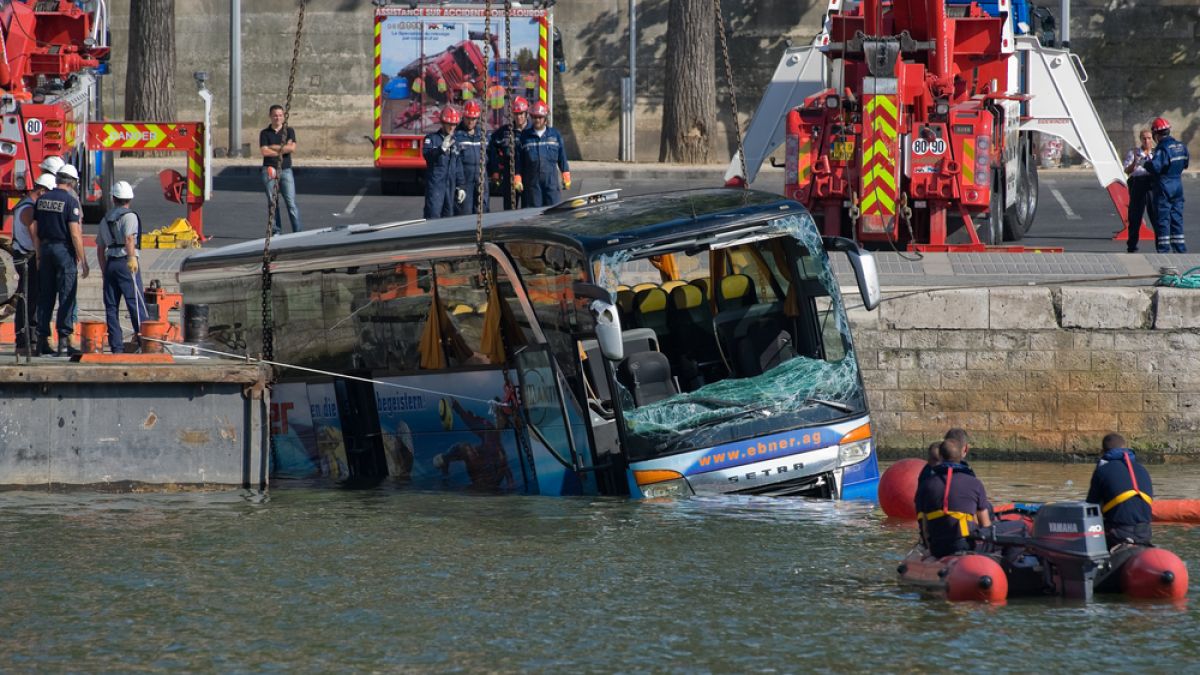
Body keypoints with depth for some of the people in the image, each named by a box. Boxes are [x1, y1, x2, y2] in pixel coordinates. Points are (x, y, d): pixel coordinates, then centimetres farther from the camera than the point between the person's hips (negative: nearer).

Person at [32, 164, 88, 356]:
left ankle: (42, 340, 9)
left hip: (46, 248, 6)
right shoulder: (70, 201, -11)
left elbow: (34, 230, 9)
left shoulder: (42, 200, 7)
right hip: (64, 250, -6)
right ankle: (64, 341, -7)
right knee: (66, 297, -3)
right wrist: (82, 261, -10)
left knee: (45, 297, 9)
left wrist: (39, 255, 16)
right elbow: (75, 234, -15)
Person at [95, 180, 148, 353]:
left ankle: (116, 345, 3)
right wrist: (132, 258, -28)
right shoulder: (129, 216, -3)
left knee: (111, 307, 5)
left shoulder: (105, 219, 17)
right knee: (136, 303, -7)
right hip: (125, 263, -6)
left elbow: (100, 247, 22)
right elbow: (129, 238, -20)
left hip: (110, 263, 6)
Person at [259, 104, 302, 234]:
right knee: (272, 202, 1)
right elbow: (264, 151, -7)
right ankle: (276, 231, 7)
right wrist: (282, 150, -4)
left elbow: (292, 148, -7)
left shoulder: (289, 131, 8)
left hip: (285, 170, 0)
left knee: (291, 202, -6)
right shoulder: (265, 133, 7)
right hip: (269, 170, 0)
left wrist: (274, 147, -5)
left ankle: (297, 230, -8)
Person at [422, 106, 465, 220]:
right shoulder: (432, 138, -2)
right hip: (435, 184, -6)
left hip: (450, 185, 6)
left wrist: (460, 187, 16)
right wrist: (442, 149, -38)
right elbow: (427, 154, -21)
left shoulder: (455, 141, 15)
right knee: (433, 215, -14)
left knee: (448, 215, 7)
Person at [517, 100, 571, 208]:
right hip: (532, 181, 0)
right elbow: (519, 160, 7)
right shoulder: (525, 136, 6)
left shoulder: (555, 134, 7)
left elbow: (562, 157, 10)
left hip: (551, 179, 0)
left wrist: (566, 177, 8)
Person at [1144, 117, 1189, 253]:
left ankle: (1164, 251, 0)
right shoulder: (1181, 146, 6)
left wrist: (1146, 164, -6)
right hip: (1177, 185, 7)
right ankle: (1180, 249, 12)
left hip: (1164, 187, -7)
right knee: (1177, 218, 12)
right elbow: (1184, 164, 17)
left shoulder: (1162, 148, -17)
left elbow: (1155, 167, -27)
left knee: (1163, 221, -1)